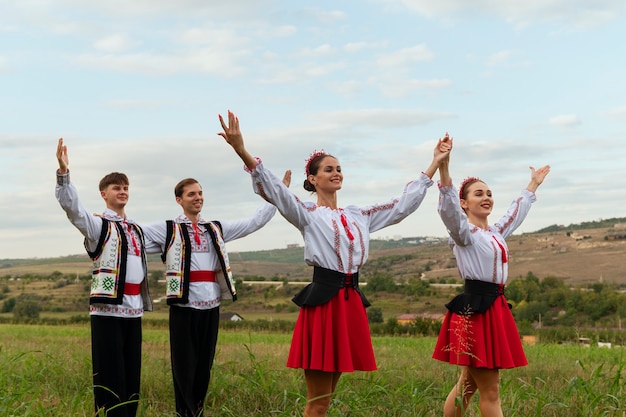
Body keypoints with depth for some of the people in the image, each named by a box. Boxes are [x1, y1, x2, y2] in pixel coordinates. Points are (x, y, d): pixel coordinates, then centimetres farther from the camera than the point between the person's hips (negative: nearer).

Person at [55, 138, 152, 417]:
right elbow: (71, 207, -18)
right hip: (107, 309, -6)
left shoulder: (136, 230, 19)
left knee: (132, 376, 7)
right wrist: (63, 173, -32)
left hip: (133, 310, 6)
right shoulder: (98, 225, -1)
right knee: (109, 375, -8)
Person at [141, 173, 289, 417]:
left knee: (204, 365, 11)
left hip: (210, 305, 4)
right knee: (184, 365, 1)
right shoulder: (168, 230, 3)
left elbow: (255, 222, 19)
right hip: (184, 306, -4)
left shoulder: (216, 229, 15)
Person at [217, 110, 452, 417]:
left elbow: (403, 205, 21)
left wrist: (435, 163, 21)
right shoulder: (307, 214, -2)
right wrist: (241, 151, -33)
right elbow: (273, 190, -18)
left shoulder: (358, 216, 16)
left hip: (351, 302, 6)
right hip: (322, 300, -6)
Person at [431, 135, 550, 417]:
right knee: (490, 392, -6)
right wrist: (443, 170, -41)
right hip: (474, 310, -9)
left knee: (468, 385, 13)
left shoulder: (495, 233, 17)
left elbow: (516, 212, 36)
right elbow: (448, 209, -27)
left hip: (494, 308, 9)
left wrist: (533, 185, 48)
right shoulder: (465, 232, -8)